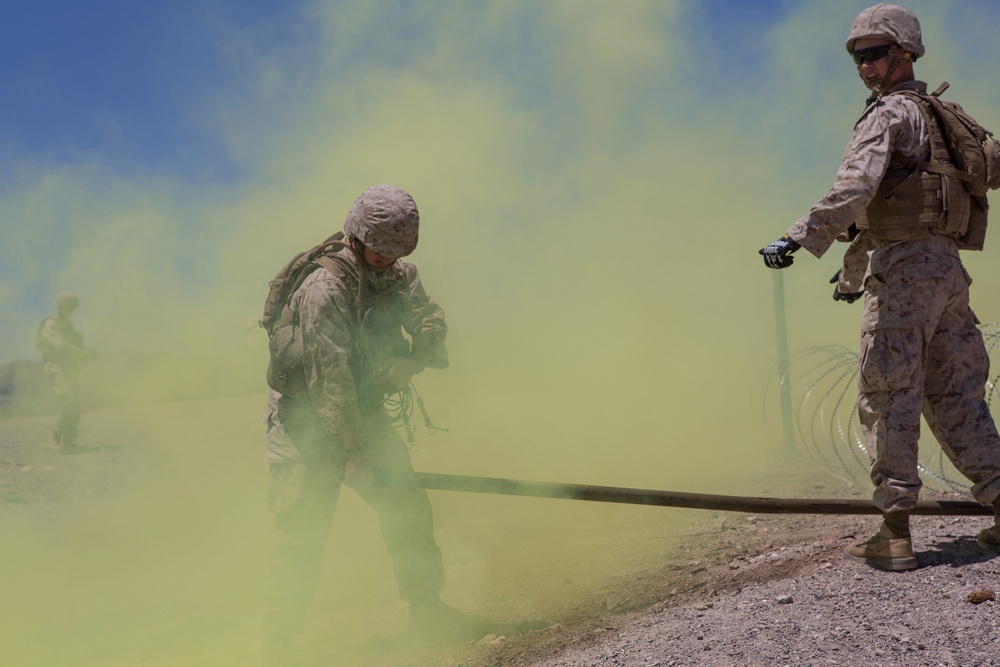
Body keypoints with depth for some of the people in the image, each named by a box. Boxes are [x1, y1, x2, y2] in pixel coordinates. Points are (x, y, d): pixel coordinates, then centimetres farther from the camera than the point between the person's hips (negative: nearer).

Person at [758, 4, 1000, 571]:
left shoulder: (889, 114, -7)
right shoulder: (938, 117, 22)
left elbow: (856, 188, -26)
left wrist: (800, 238, -31)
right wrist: (856, 271, 31)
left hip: (903, 271, -9)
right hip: (947, 268, 9)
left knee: (889, 399, -5)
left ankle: (896, 535, -4)